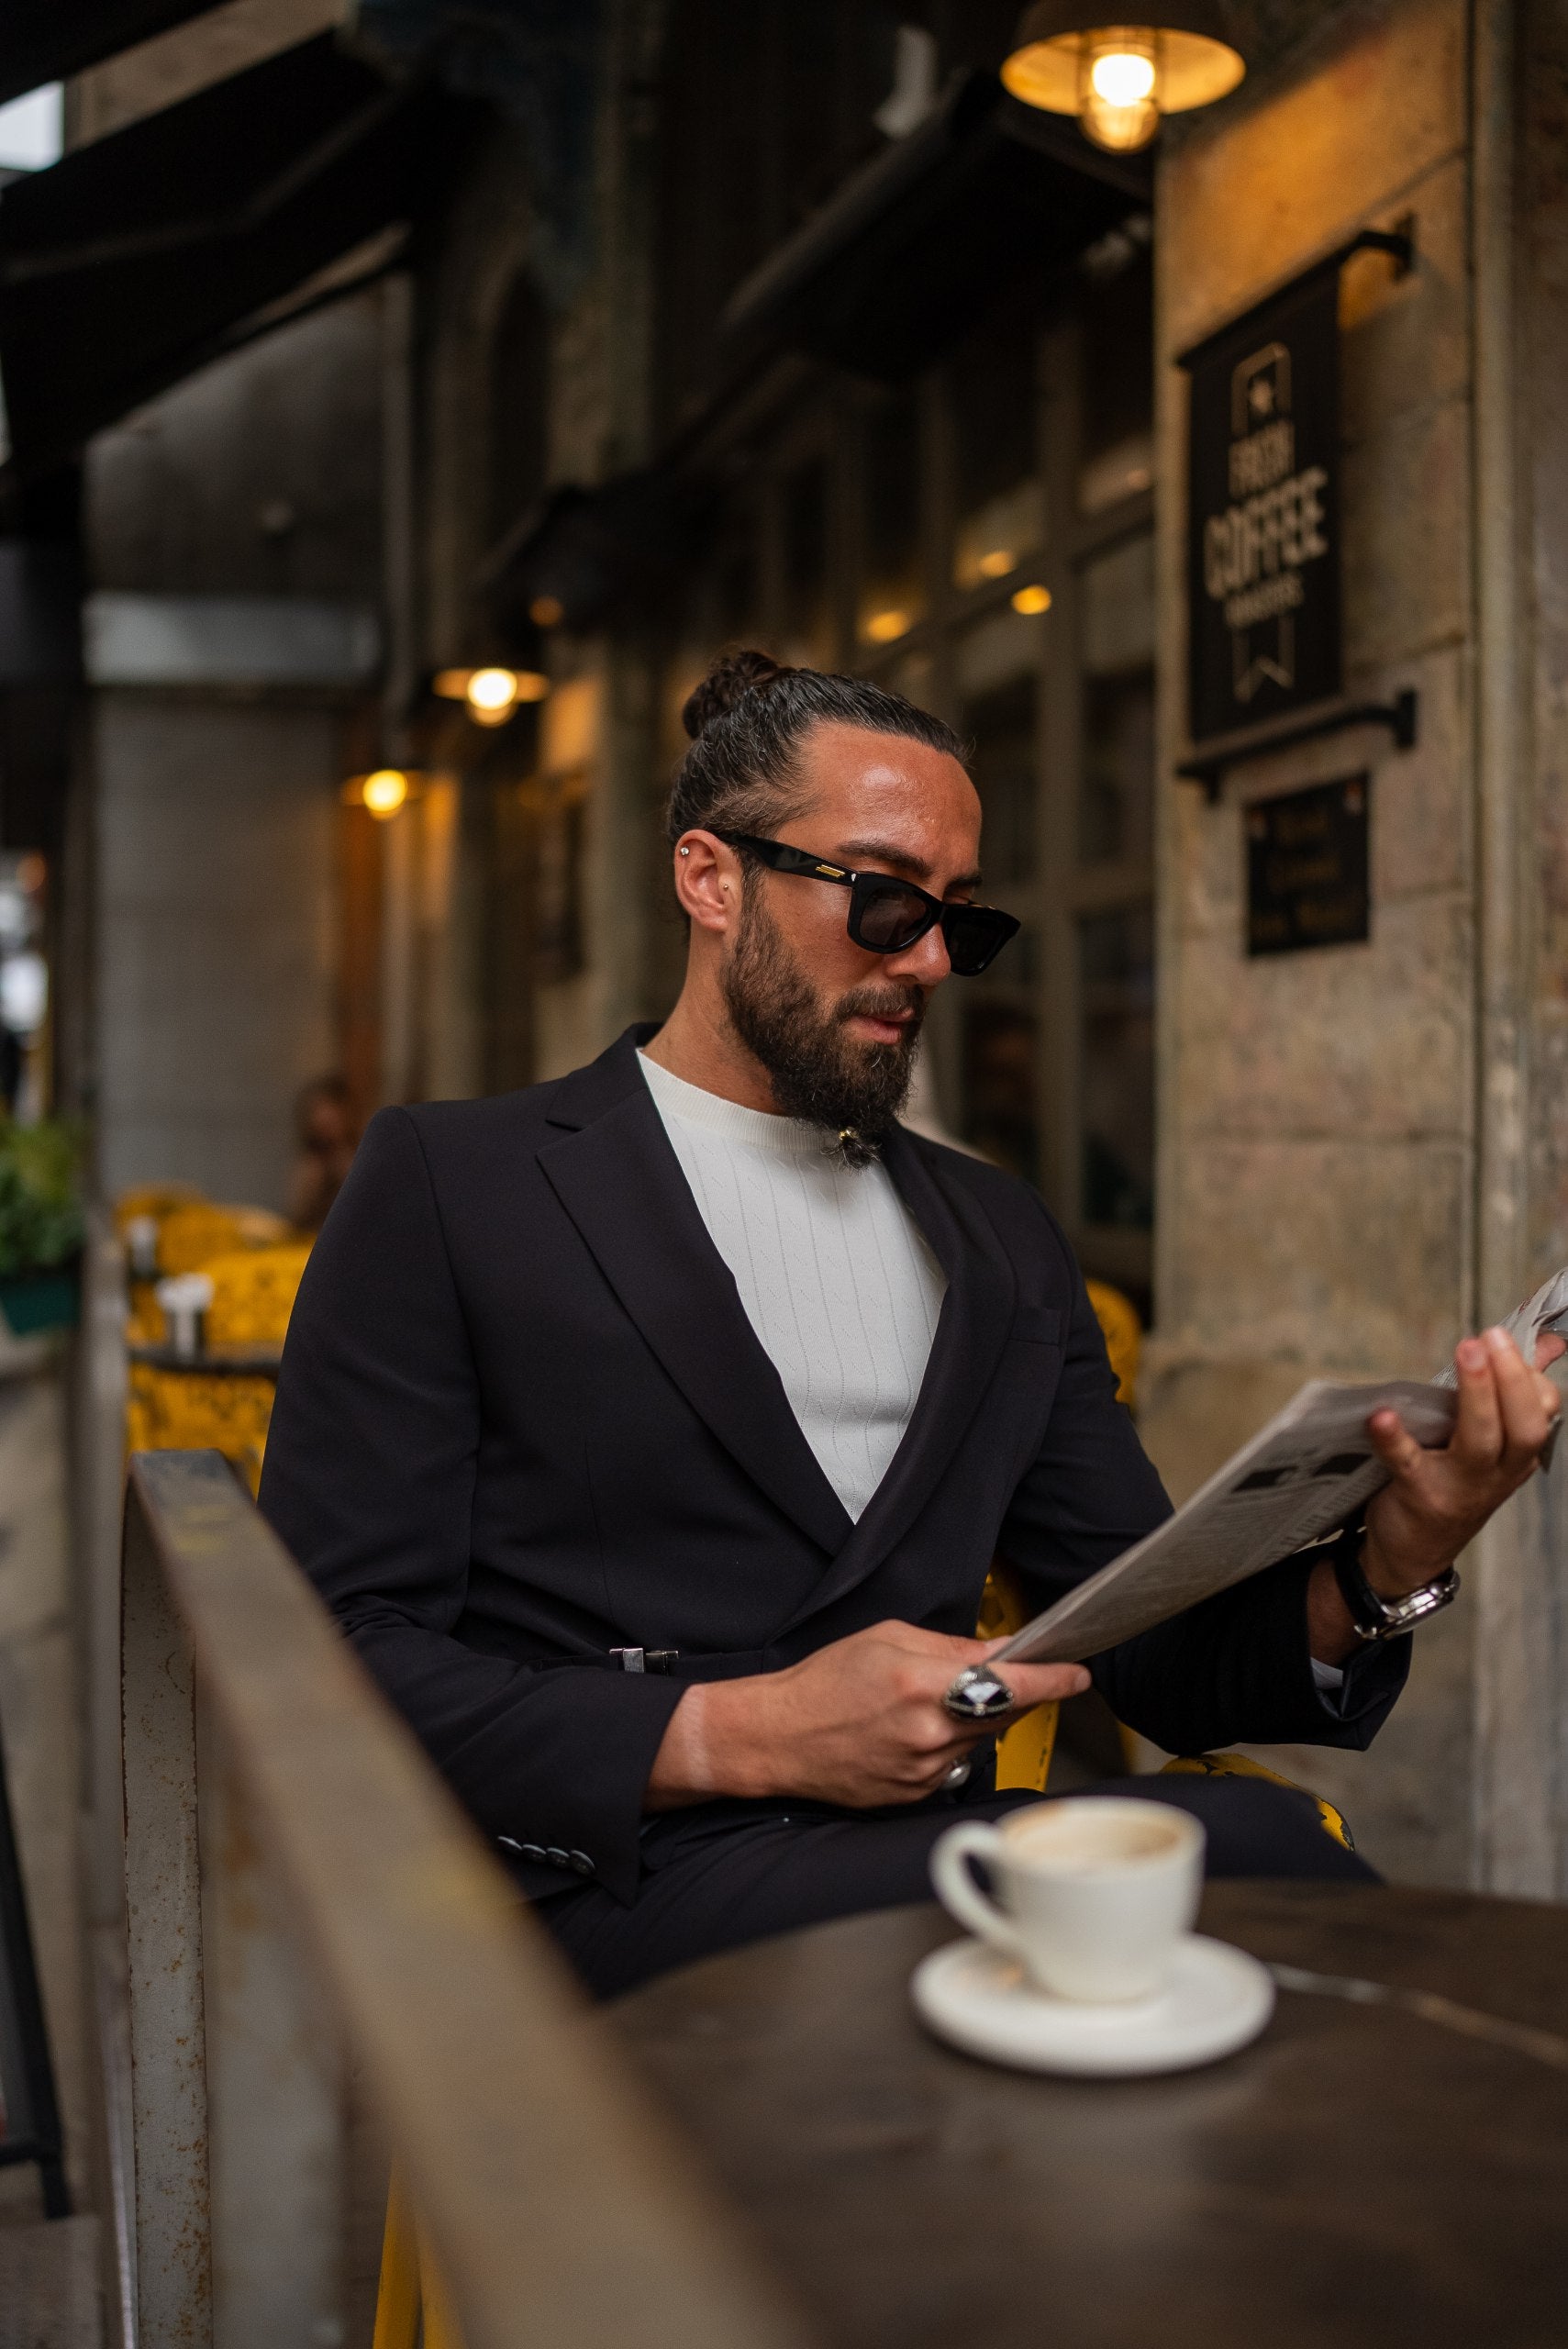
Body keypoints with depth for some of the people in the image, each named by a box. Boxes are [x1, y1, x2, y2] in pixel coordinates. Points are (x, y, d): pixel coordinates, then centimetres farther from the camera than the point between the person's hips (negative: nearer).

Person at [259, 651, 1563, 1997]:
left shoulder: (1002, 1241, 18)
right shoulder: (451, 1183, 2)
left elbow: (1166, 1665, 15)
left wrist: (1392, 1558, -6)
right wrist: (733, 1737, -17)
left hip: (931, 1874, 6)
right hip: (619, 1890, -5)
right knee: (1238, 1847, -30)